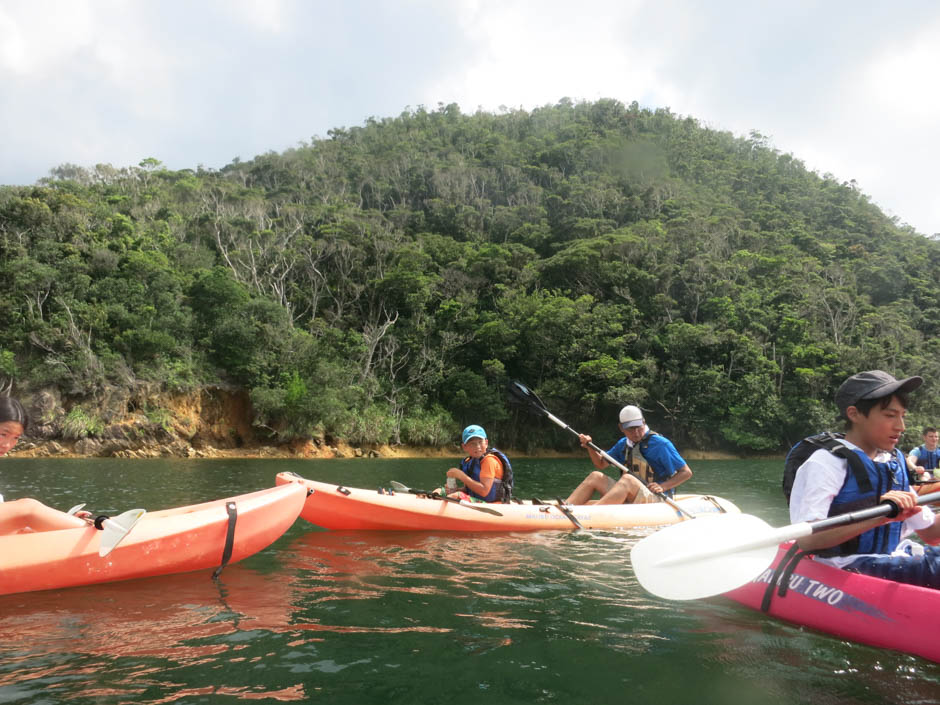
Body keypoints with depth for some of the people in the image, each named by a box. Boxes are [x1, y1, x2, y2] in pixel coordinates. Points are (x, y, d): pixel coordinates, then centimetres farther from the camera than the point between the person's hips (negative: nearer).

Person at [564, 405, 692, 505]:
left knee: (627, 479, -34)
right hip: (629, 499, 6)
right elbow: (601, 464, 21)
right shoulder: (623, 444, 11)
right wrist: (590, 447, 2)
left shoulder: (660, 444, -7)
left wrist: (662, 487, -21)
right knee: (596, 476, -8)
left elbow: (686, 472, -7)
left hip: (656, 498, -6)